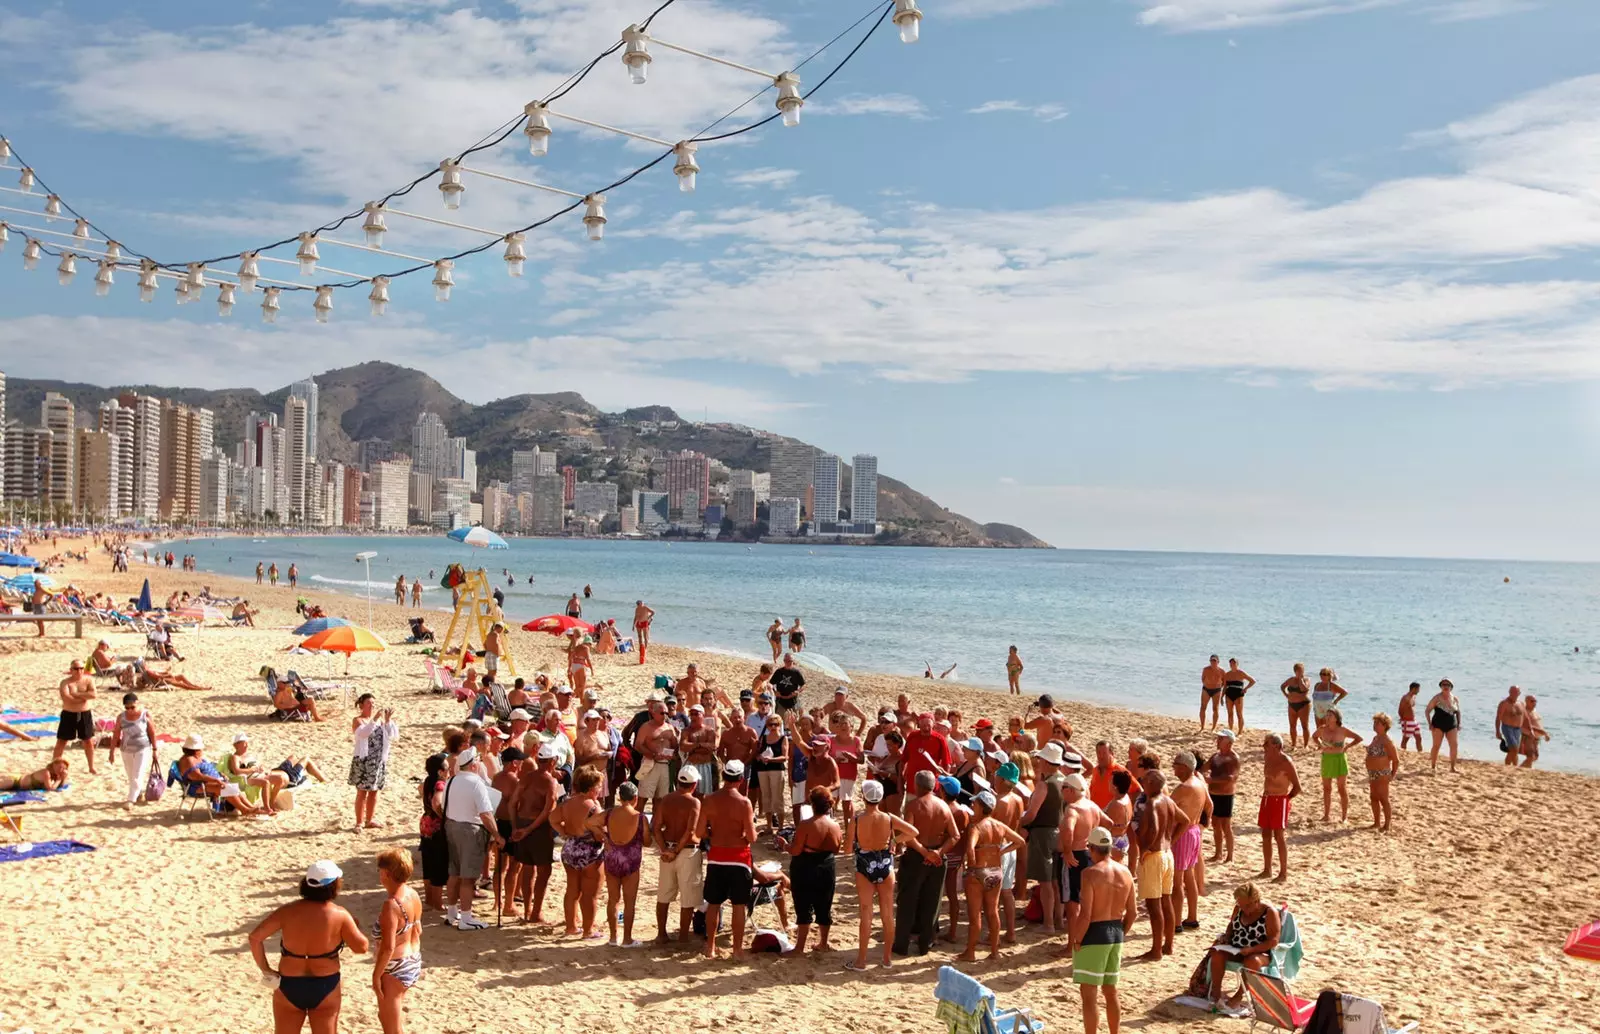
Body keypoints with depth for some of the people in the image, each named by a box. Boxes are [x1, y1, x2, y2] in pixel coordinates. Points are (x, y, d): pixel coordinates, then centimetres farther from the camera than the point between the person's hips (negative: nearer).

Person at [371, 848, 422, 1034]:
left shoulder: (391, 904, -27)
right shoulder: (413, 895, -1)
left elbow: (388, 947, -27)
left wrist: (376, 975, -17)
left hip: (394, 968, -9)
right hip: (411, 961, 9)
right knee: (386, 1016, 27)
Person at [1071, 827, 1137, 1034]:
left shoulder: (1091, 873, -17)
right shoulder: (1125, 872, 4)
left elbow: (1085, 915, -21)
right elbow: (1133, 912, 8)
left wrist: (1076, 940, -11)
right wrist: (1121, 933, 19)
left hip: (1094, 934, -7)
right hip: (1116, 933, 7)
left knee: (1088, 993, 0)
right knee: (1110, 991, 18)